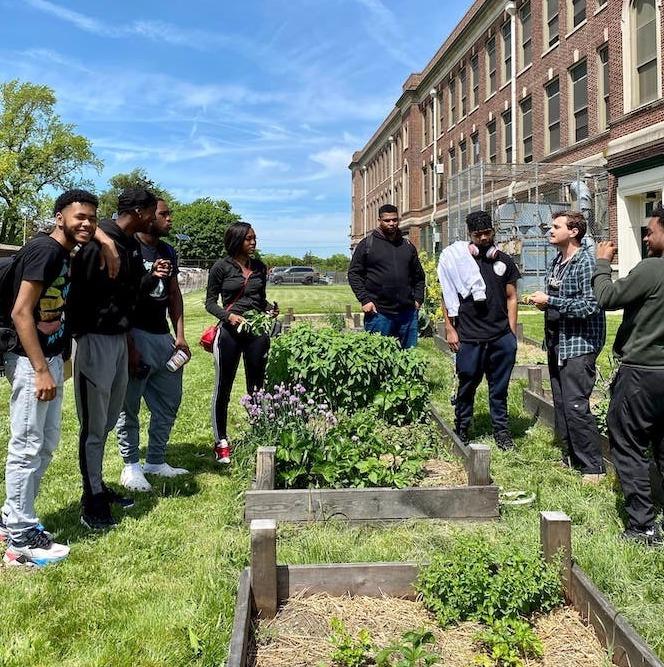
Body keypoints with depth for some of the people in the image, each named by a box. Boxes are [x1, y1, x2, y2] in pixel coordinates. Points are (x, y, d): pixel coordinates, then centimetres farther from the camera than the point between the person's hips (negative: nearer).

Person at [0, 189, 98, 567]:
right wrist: (41, 370, -23)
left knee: (46, 445, 16)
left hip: (51, 358, 10)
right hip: (31, 361, -10)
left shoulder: (66, 255, 12)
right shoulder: (44, 250, -16)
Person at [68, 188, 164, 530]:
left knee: (107, 421, 17)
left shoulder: (131, 245, 11)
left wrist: (152, 276, 1)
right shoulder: (98, 241, -17)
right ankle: (91, 501, 10)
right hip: (96, 338, -9)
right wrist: (80, 332, -20)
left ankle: (98, 486, 30)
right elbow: (80, 291, -20)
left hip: (119, 338, 9)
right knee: (94, 425, 0)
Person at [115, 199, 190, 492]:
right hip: (136, 336, -7)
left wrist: (180, 336, 9)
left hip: (163, 336, 8)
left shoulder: (168, 252, 14)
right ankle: (131, 465, 13)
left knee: (169, 402, 12)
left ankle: (156, 461, 24)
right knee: (129, 405, 1)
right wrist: (128, 343, -17)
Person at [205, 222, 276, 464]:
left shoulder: (259, 267, 11)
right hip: (230, 332, -4)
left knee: (257, 387, 8)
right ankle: (221, 442, 13)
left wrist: (270, 310, 1)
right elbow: (210, 301, 0)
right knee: (223, 387, 4)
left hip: (257, 332, 4)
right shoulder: (221, 267, -2)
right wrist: (228, 316, -16)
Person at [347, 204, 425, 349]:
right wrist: (364, 300, -9)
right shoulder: (367, 244, 2)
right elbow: (354, 273, 0)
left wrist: (418, 299, 9)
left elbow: (419, 276, 22)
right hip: (378, 313, -4)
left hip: (407, 312, 4)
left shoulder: (408, 245, 15)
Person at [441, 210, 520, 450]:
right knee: (467, 385, 6)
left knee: (499, 387, 7)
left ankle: (501, 430, 18)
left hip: (501, 337, 2)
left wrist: (512, 332, 7)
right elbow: (448, 296, 3)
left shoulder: (504, 261, 11)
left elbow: (511, 298, 13)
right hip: (469, 338, -2)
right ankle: (462, 429, 21)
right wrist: (449, 329, -3)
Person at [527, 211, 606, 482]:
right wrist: (541, 301, 3)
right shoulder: (556, 262, 13)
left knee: (575, 405, -10)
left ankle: (593, 467, 1)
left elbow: (591, 305, -23)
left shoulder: (585, 262, -14)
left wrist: (550, 301, -19)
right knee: (560, 403, 13)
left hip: (578, 345, -9)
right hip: (556, 343, 9)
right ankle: (570, 458, 24)